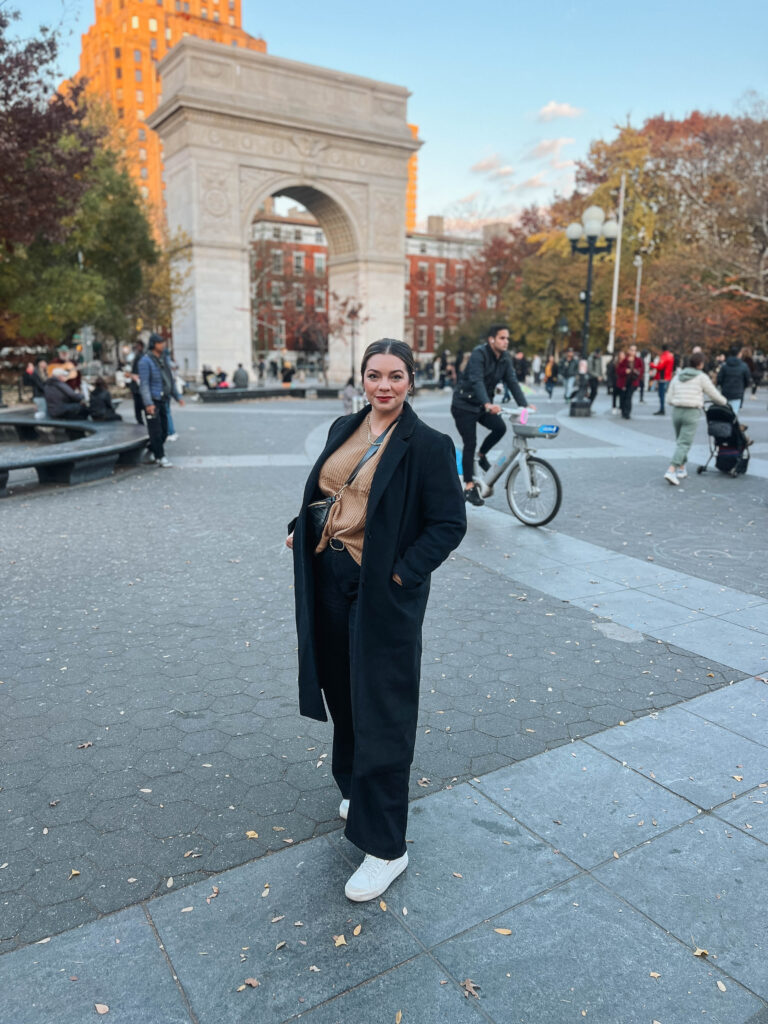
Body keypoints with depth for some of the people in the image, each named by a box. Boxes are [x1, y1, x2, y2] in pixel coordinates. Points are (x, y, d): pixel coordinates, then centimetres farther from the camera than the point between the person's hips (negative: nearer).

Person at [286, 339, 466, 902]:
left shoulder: (429, 445, -12)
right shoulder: (344, 429, 8)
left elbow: (450, 524, -11)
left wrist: (402, 573, -18)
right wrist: (299, 529, 3)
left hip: (383, 592, -7)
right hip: (330, 580, 7)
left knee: (381, 712, 0)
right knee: (342, 692, 20)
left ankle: (386, 848, 15)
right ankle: (357, 788, 46)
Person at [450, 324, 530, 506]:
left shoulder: (504, 358, 1)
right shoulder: (479, 354, -21)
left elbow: (512, 382, -4)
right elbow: (476, 381, -35)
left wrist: (524, 405, -16)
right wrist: (488, 404, -49)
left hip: (484, 405, 6)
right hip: (464, 404, -6)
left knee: (500, 427, -18)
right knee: (470, 444, -7)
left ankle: (481, 455, 10)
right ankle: (469, 487, 1)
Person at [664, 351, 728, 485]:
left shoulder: (677, 376, 12)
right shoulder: (702, 377, -1)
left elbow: (669, 398, 9)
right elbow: (714, 395, 6)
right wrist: (724, 402, 26)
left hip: (676, 412, 5)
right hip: (692, 413, -5)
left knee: (680, 441, 20)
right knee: (684, 444, -8)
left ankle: (681, 469, 24)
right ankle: (671, 471, -21)